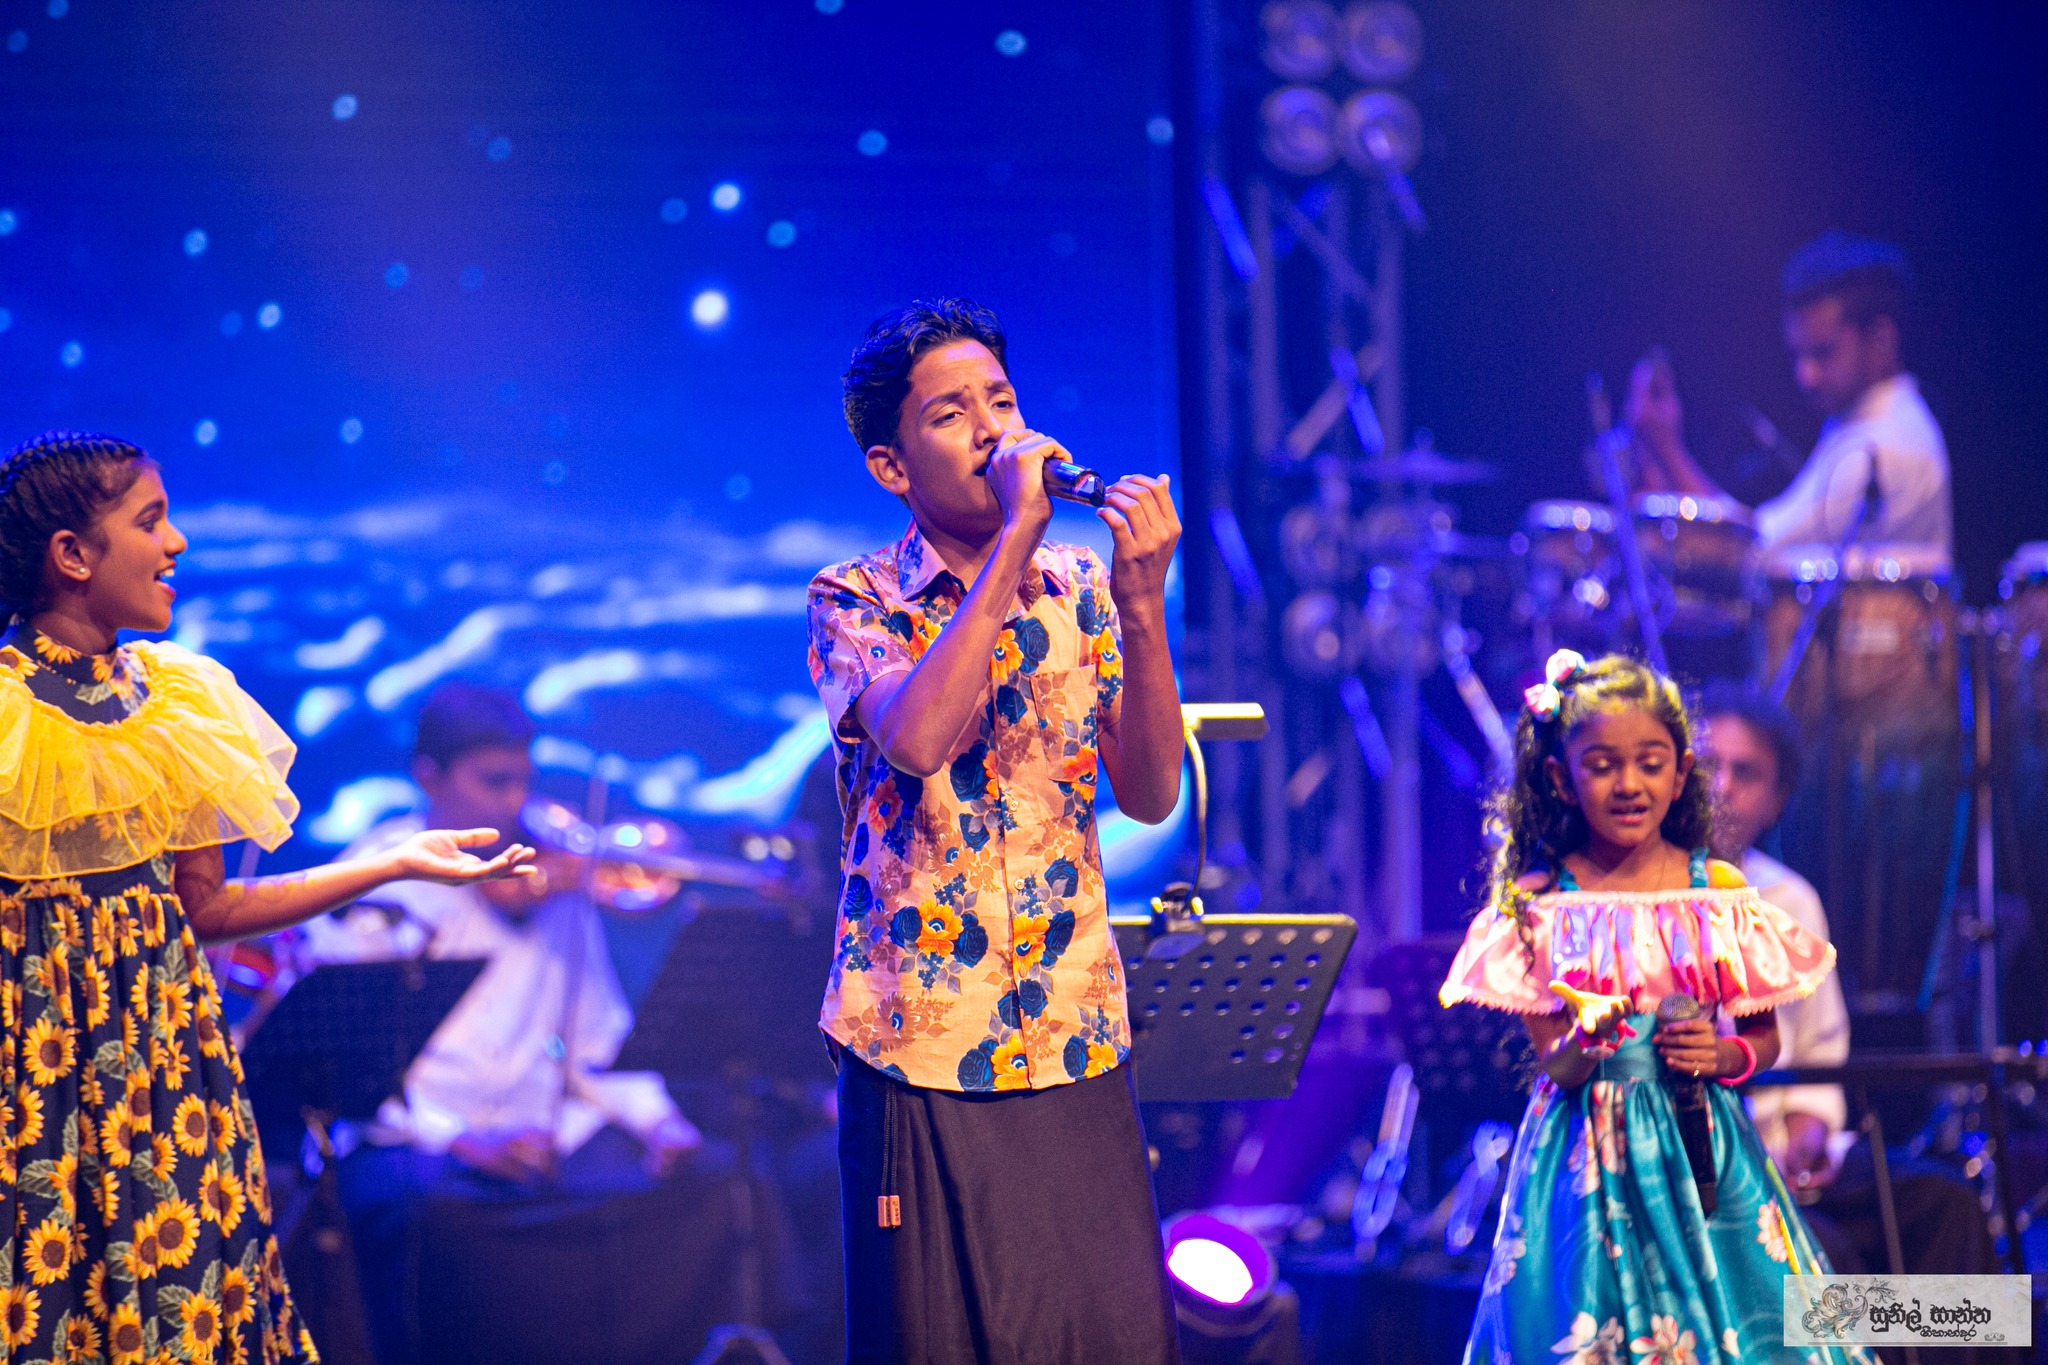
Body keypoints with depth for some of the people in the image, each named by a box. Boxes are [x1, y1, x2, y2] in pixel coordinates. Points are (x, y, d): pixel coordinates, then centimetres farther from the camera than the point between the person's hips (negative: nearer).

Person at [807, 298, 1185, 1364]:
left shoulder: (1081, 591, 8)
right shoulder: (855, 603, -1)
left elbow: (1150, 795, -3)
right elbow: (916, 735, -23)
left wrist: (1140, 606, -17)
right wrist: (1015, 537, -21)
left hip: (1077, 1042, 3)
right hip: (919, 1050, -3)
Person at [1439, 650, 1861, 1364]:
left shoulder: (1719, 892, 1)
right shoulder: (1540, 903, -3)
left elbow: (1765, 1036, 9)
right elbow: (1554, 1063, -5)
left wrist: (1727, 1056, -11)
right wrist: (1584, 1045, -26)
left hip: (1700, 1144, 1)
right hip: (1588, 1155, -1)